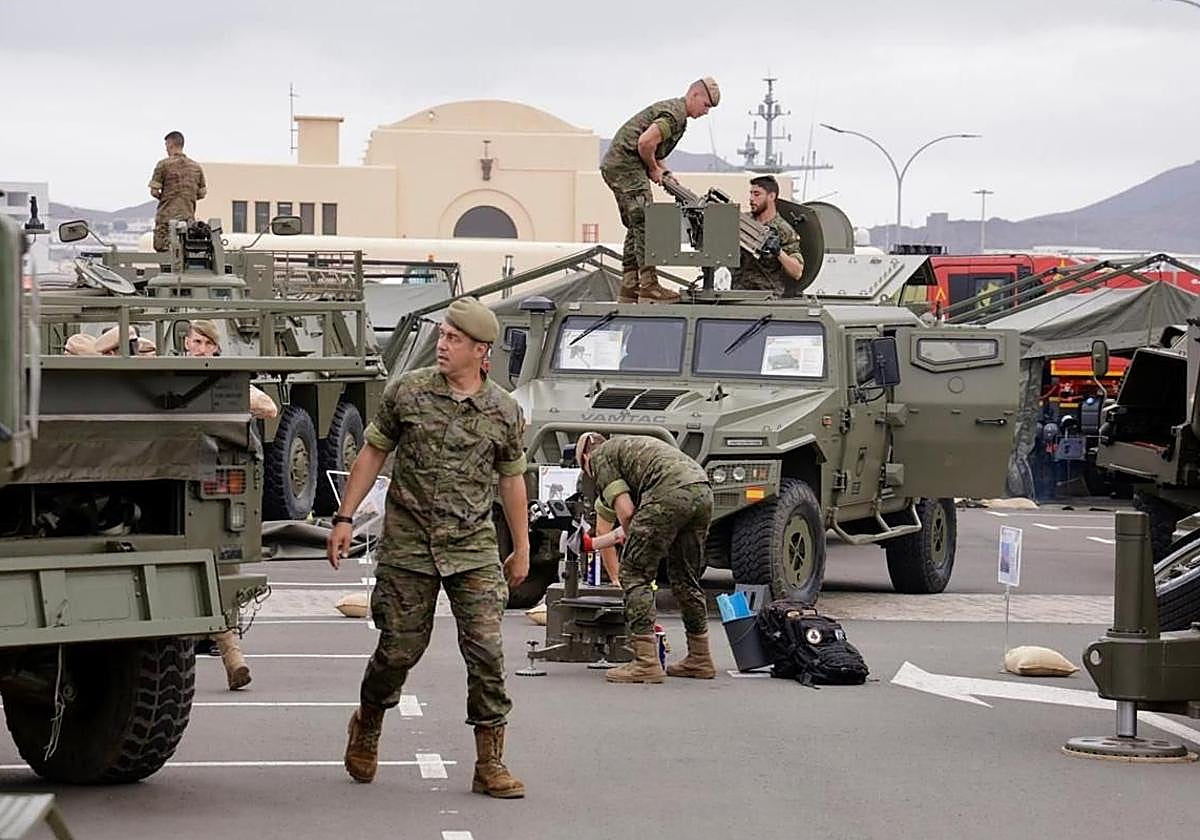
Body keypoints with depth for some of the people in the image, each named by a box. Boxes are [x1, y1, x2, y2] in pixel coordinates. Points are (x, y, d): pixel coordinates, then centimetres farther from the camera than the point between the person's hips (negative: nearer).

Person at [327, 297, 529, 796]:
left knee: (486, 650, -8)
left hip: (472, 547, 1)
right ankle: (367, 726, 33)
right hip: (407, 544, -1)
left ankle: (490, 764, -2)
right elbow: (372, 454, 6)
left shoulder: (505, 412, 2)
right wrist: (345, 517, 2)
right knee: (399, 647, 4)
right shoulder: (406, 392, -1)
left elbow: (511, 480, 13)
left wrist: (521, 548, 16)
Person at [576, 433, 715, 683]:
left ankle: (646, 663, -6)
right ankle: (700, 660, 28)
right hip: (703, 492, 8)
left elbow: (626, 512, 0)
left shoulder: (600, 456, 13)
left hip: (669, 494, -8)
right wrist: (595, 543, 55)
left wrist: (630, 538, 19)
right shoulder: (628, 447, 38)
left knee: (635, 574, 0)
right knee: (685, 579, 22)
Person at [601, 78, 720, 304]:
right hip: (627, 165, -11)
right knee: (644, 226, -12)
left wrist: (664, 173, 12)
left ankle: (628, 289, 13)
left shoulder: (673, 110, 21)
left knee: (636, 227, 12)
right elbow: (645, 142, -26)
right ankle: (649, 286, -14)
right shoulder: (676, 114, -14)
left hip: (615, 166, 11)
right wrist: (653, 169, -10)